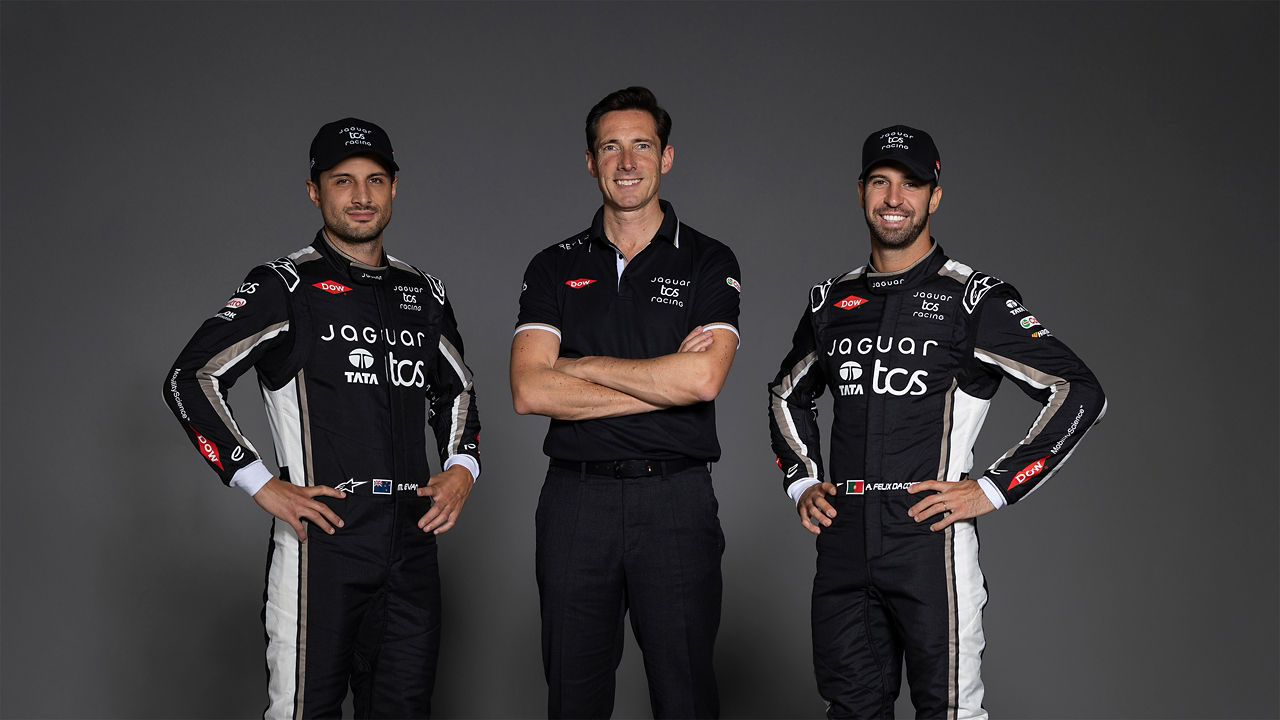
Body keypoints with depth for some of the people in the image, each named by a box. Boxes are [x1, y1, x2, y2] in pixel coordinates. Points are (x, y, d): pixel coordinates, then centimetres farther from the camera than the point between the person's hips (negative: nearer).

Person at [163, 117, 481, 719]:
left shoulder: (424, 295, 15)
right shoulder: (285, 287, -2)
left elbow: (455, 390, 29)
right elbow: (190, 379, -7)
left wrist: (461, 467, 10)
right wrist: (259, 484, -12)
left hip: (412, 541, 5)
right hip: (322, 531, -5)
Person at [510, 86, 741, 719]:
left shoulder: (710, 263, 3)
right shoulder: (555, 267, 8)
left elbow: (703, 378, -14)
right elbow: (529, 391, -6)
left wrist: (581, 365, -7)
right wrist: (663, 383, -10)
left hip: (676, 500, -2)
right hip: (576, 498, 2)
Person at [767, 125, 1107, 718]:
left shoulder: (972, 300, -3)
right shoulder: (831, 302, 12)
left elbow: (1079, 394, -8)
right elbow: (787, 395, 30)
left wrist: (992, 490, -10)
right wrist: (801, 482, 14)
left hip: (931, 541, -4)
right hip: (843, 546, 5)